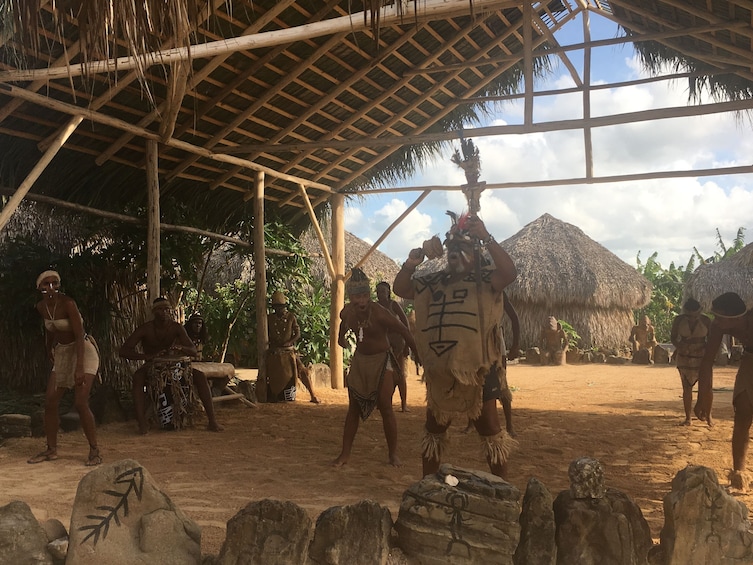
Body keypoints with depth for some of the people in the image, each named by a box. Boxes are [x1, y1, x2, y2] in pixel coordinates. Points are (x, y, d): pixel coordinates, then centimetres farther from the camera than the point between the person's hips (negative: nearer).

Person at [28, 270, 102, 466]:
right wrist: (49, 349, 25)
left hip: (83, 351, -7)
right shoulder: (41, 307, -1)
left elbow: (80, 336, -28)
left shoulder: (68, 303, -23)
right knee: (50, 402, 4)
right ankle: (51, 450, 17)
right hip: (62, 353, 7)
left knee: (80, 403, -17)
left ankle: (94, 450, -5)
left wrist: (80, 368, -34)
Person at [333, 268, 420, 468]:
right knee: (354, 408, 7)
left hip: (381, 360, -5)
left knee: (385, 407, -4)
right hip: (359, 359, 5)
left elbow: (404, 331, -19)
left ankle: (393, 454, 8)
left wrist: (417, 355, -14)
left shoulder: (379, 313, -28)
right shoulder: (346, 313, -11)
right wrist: (341, 337, 12)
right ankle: (345, 453, 13)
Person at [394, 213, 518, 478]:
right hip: (439, 369, 6)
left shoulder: (484, 280, -6)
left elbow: (509, 272, -24)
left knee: (490, 431, 3)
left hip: (476, 369, -5)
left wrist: (486, 238, -30)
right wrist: (410, 265, -9)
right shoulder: (433, 282, 8)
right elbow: (400, 289, 11)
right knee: (434, 431, 18)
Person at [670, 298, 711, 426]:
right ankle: (688, 418, 11)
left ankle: (708, 414, 17)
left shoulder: (706, 320, -12)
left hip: (701, 357, -1)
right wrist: (679, 346, -17)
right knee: (686, 388, 5)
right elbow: (673, 337, 1)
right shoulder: (678, 320, -10)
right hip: (684, 357, 1)